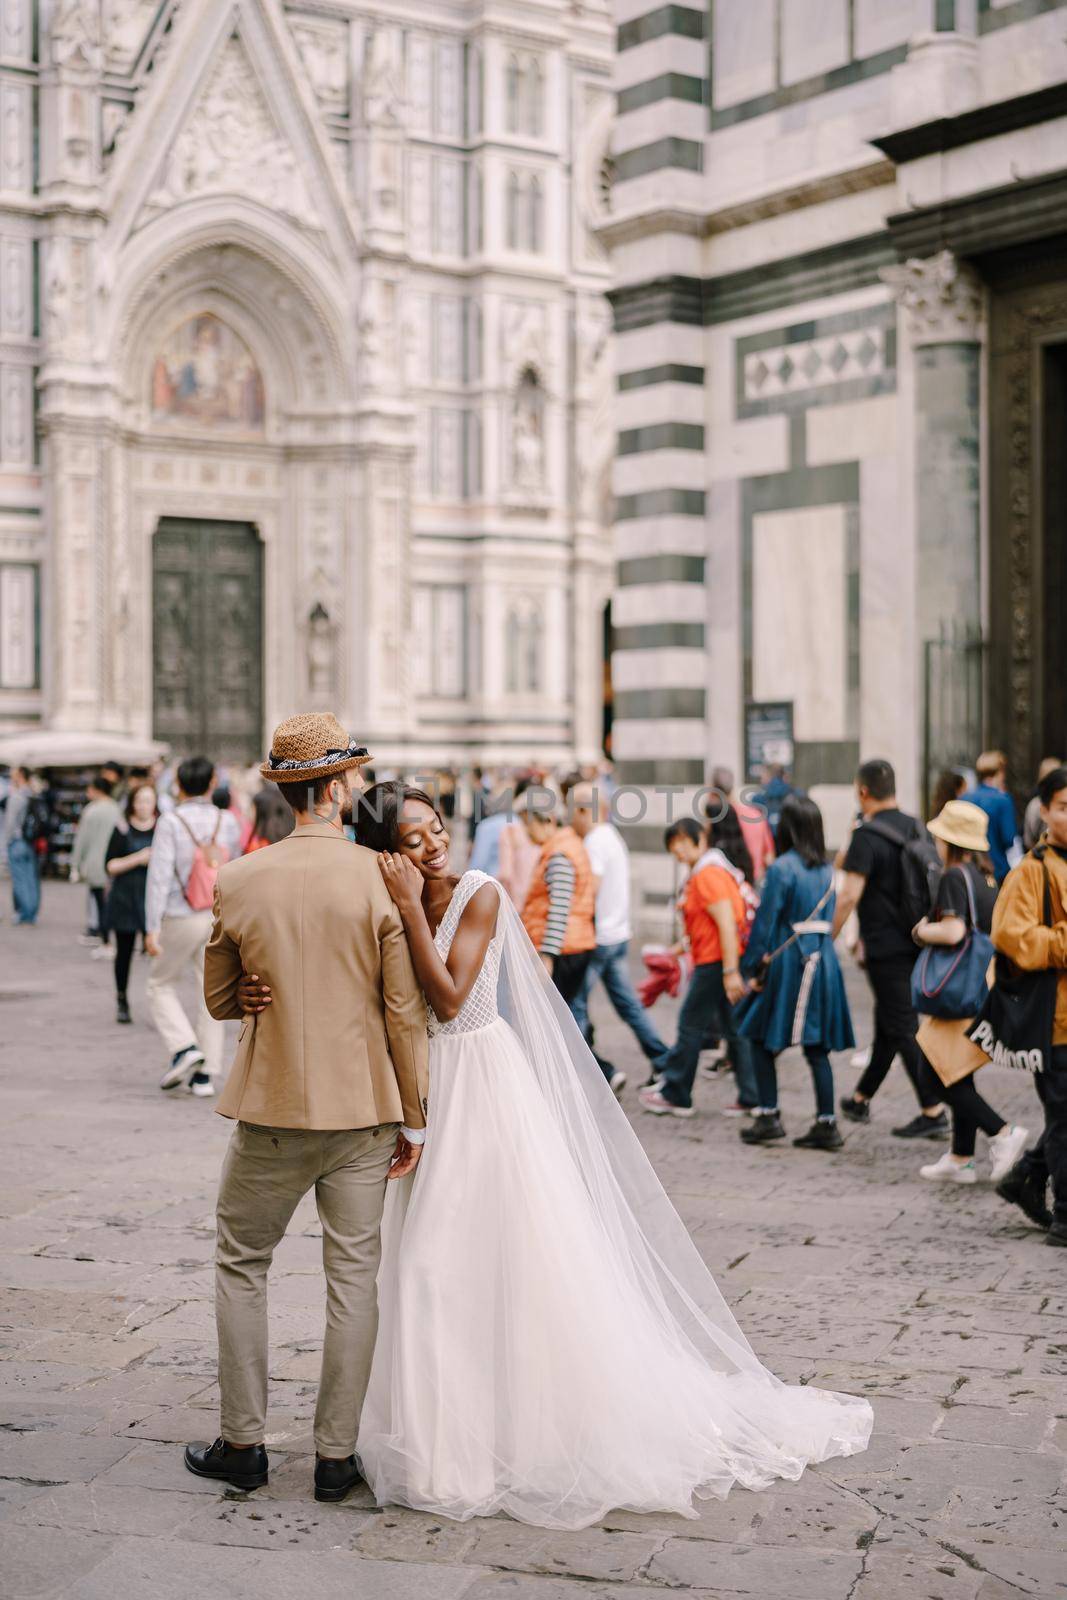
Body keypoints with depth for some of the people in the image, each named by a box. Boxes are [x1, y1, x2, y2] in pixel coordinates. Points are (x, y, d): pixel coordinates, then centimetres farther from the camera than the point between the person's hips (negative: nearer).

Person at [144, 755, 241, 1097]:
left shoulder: (170, 822, -10)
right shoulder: (226, 821, 0)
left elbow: (159, 875, -15)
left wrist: (152, 927, -15)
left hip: (180, 918, -3)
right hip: (219, 918, 3)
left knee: (161, 985, 15)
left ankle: (184, 1047, -4)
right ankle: (205, 1074, 8)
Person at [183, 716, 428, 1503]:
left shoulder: (238, 882, -6)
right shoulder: (381, 878, -11)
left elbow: (219, 1000, 5)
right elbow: (405, 1011, -8)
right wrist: (414, 1116, 0)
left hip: (272, 1105, 1)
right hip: (364, 1109, 0)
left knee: (242, 1264, 16)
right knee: (354, 1274, 9)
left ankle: (243, 1443, 20)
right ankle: (337, 1454, 16)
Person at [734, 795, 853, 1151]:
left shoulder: (781, 868, -12)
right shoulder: (826, 870, 8)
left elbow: (765, 921, -12)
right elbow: (828, 919, 12)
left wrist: (752, 967, -6)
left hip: (788, 961, -6)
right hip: (823, 959, 6)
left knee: (761, 1038, 9)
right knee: (817, 1046, 9)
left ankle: (769, 1116, 7)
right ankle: (826, 1124, 8)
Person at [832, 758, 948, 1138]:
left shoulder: (867, 836, -16)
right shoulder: (915, 829, 8)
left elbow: (850, 895, -22)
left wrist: (827, 938, -13)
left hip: (885, 947, -8)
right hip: (916, 942, 8)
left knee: (903, 1029, -4)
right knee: (888, 1024, 18)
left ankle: (933, 1112, -5)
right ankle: (861, 1099, 32)